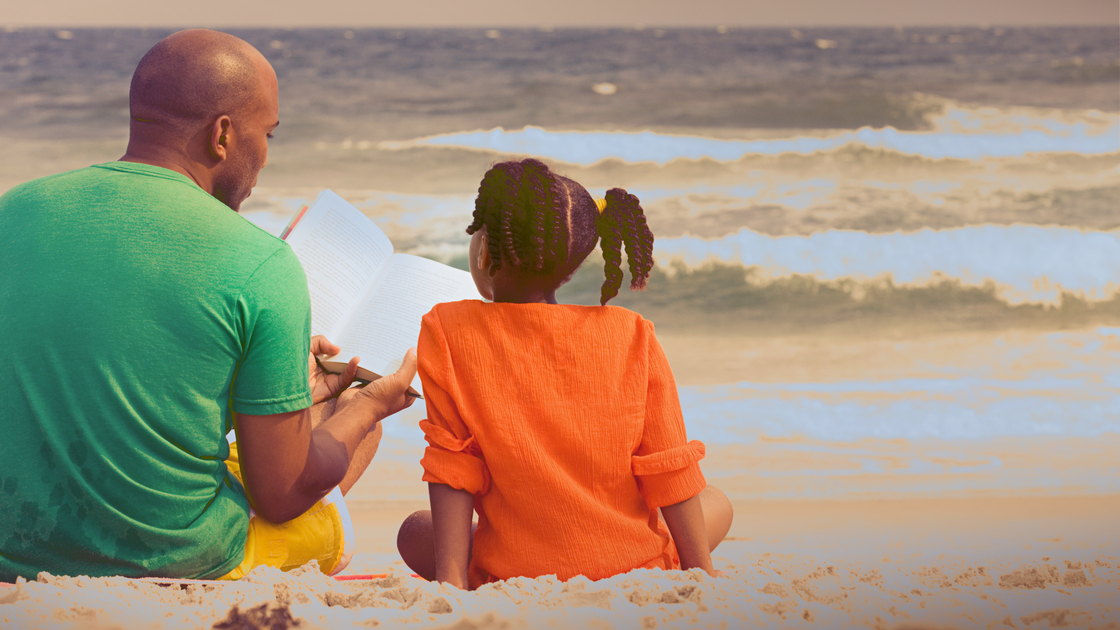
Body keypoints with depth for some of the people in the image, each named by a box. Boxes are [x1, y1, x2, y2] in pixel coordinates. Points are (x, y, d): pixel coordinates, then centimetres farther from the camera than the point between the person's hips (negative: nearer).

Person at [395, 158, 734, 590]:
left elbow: (452, 470, -8)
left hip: (513, 578, 0)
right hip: (635, 570, 0)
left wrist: (450, 580, -3)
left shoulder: (447, 333, -8)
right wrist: (701, 571, 7)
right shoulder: (631, 336, -6)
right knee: (715, 505, 32)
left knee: (414, 532, 32)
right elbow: (669, 472, -3)